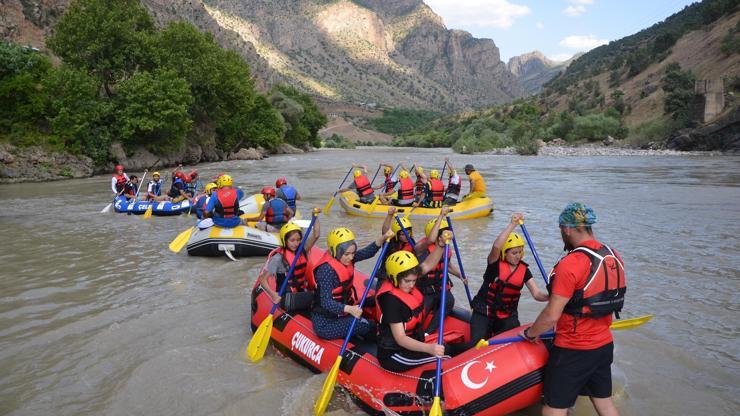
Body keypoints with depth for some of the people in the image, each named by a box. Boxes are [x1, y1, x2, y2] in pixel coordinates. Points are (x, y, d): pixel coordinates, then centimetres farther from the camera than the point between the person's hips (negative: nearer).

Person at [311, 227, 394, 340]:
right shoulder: (327, 269, -24)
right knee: (369, 326, -11)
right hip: (325, 323, -8)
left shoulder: (345, 259, -1)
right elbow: (326, 302, -29)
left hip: (338, 315, 8)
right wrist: (349, 309, -43)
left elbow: (368, 252, -4)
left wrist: (383, 237, -20)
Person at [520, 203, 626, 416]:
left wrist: (530, 333, -5)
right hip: (605, 345, 8)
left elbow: (551, 316, -23)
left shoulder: (570, 264, -25)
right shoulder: (614, 257, 0)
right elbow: (605, 300, 12)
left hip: (573, 351, -8)